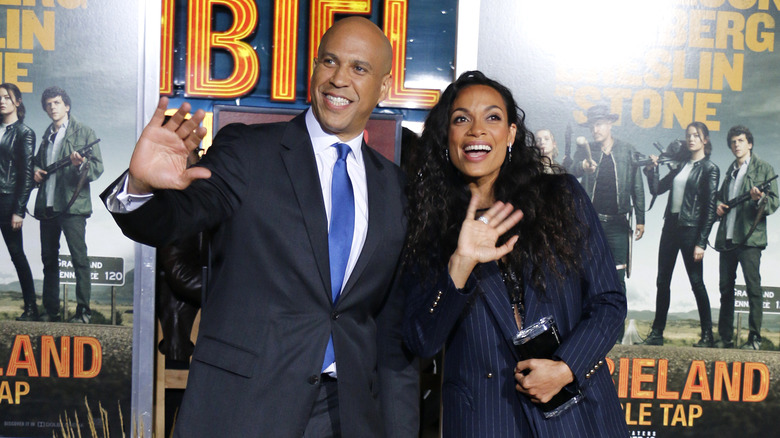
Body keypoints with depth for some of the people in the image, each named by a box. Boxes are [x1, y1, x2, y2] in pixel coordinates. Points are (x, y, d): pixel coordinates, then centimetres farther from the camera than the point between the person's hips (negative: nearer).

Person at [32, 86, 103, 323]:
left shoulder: (84, 132, 1)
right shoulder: (47, 135, 19)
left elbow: (98, 167, -3)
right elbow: (38, 160, 31)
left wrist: (81, 165, -24)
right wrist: (35, 171, 9)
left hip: (72, 205, -6)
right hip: (47, 206, 7)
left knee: (79, 258, -8)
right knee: (49, 259, 10)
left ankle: (83, 311, -5)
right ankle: (51, 310, 18)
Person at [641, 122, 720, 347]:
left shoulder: (709, 169, -5)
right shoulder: (681, 165, 14)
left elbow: (710, 209, -10)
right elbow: (656, 189, 17)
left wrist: (701, 243, -14)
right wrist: (652, 169, 1)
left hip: (690, 230, -7)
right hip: (671, 225, 7)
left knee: (696, 282, -1)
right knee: (662, 281, 8)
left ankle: (707, 336, 9)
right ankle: (656, 333, 14)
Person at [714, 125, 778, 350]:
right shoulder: (731, 170, 20)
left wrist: (760, 198, -24)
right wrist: (719, 205, 9)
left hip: (749, 238, -6)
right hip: (726, 237, 6)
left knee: (753, 287, -8)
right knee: (726, 288, 8)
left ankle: (754, 338, -3)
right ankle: (725, 337, 15)